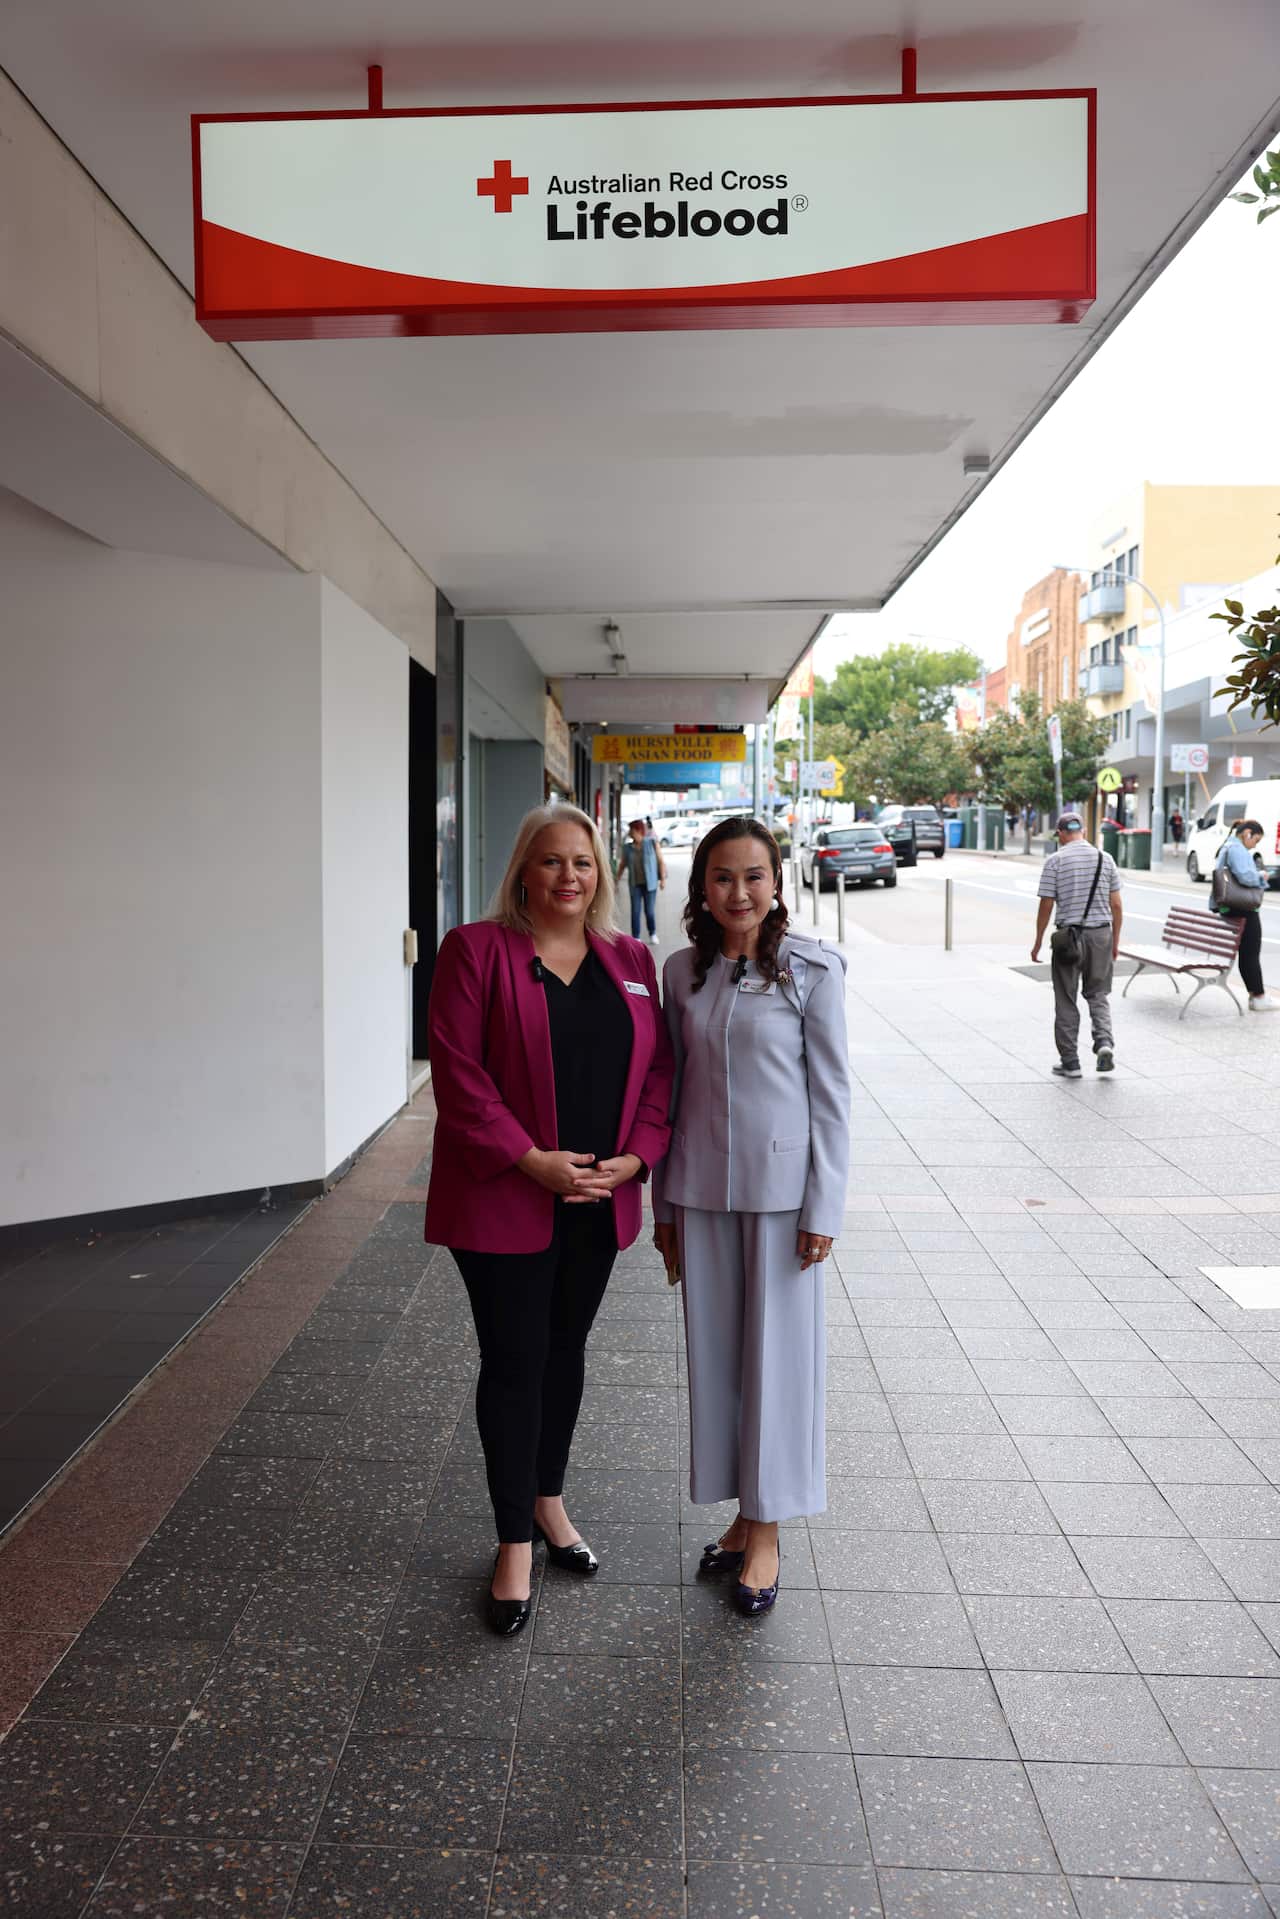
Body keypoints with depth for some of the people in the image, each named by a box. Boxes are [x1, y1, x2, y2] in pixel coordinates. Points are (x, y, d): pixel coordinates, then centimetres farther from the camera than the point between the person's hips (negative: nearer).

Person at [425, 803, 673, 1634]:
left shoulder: (633, 962, 7)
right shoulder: (476, 950, -7)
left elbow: (658, 1069, 6)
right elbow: (458, 1072, -13)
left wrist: (636, 1157, -8)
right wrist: (531, 1159, -19)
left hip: (599, 1201, 5)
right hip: (504, 1201, -4)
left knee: (566, 1350, 19)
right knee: (514, 1364, 4)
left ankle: (549, 1503, 39)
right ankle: (516, 1546, 19)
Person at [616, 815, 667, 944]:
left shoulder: (652, 843, -4)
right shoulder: (627, 848, 4)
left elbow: (661, 861, -2)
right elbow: (622, 865, 10)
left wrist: (663, 878, -6)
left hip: (650, 883, -2)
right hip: (635, 884, 2)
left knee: (650, 910, 2)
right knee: (635, 911, -2)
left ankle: (653, 935, 24)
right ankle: (635, 938, 6)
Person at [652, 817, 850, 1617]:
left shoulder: (811, 970, -7)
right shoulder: (682, 973, 4)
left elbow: (831, 1093, -6)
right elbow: (676, 1089, 10)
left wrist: (824, 1208, -9)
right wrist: (665, 1202, 10)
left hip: (782, 1188, -4)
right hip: (703, 1190, 4)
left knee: (778, 1355, 5)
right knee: (715, 1352, 12)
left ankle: (767, 1532, 21)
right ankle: (740, 1512, 30)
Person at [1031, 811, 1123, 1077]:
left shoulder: (1055, 860, -6)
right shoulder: (1105, 858, 3)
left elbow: (1046, 906, -7)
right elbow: (1116, 905, 5)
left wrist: (1038, 942, 3)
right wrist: (1115, 941, 15)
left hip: (1068, 936, -3)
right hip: (1101, 934, 3)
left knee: (1066, 1001, 7)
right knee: (1098, 995, 16)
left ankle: (1070, 1062, 9)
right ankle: (1104, 1041, -7)